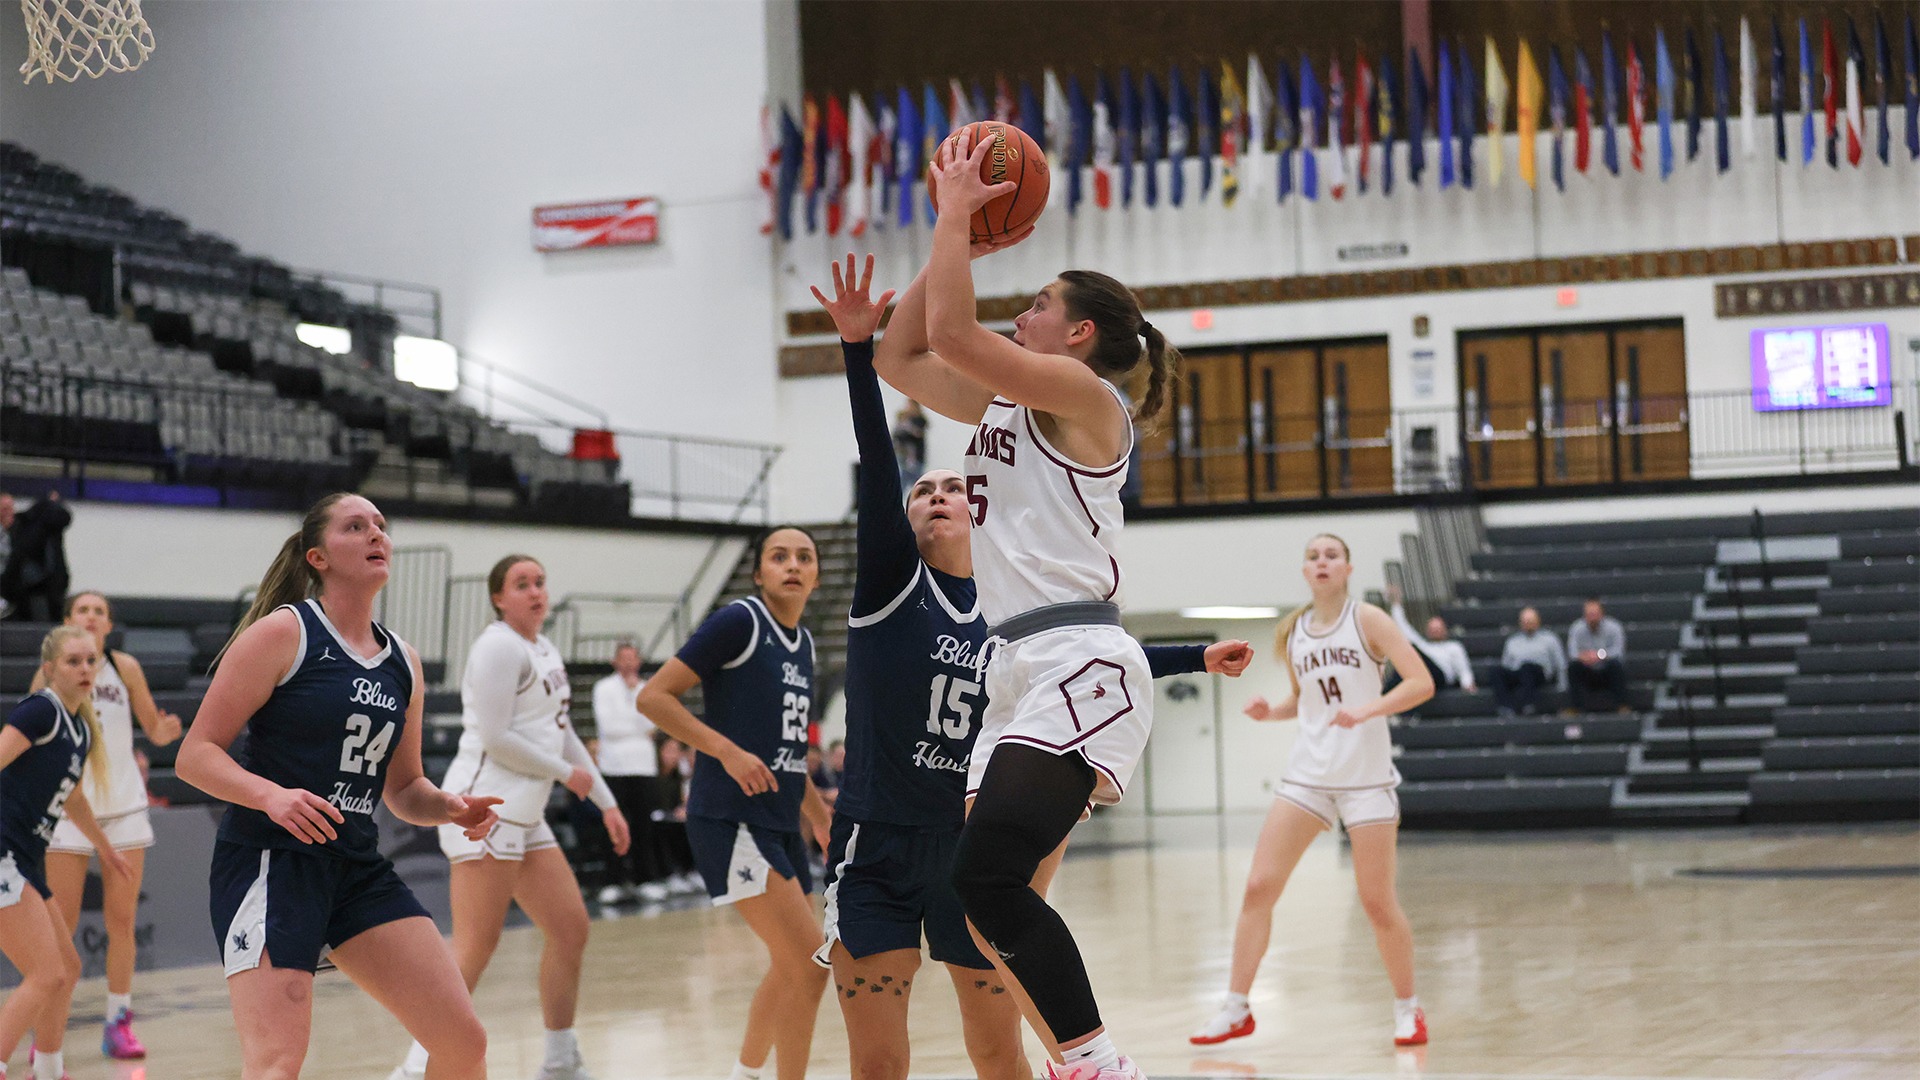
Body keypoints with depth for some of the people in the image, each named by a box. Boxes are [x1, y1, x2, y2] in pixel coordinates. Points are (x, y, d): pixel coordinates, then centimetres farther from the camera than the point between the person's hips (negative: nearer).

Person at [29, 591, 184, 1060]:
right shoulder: (50, 675, -4)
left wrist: (165, 731, -17)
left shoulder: (125, 668, 0)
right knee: (61, 925, -3)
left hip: (124, 805, 2)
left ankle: (118, 1024, 10)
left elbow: (153, 729, 5)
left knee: (122, 920, 3)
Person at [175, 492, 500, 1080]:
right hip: (269, 861, -7)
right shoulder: (281, 633, -7)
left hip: (358, 867, 7)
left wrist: (450, 808, 0)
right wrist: (271, 795, -26)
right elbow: (195, 754, -9)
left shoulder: (403, 661, 13)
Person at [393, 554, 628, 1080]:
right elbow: (495, 736, -17)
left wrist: (606, 803, 23)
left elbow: (562, 734, 25)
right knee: (475, 947, -13)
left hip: (525, 817, 10)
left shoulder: (546, 651, 19)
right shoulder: (499, 646, -10)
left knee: (570, 929, 8)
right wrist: (567, 773, -7)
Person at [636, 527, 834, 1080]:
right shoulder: (739, 622, -10)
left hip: (780, 822, 9)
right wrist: (729, 751, -22)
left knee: (790, 968, 18)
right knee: (809, 965, -15)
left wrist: (821, 816, 25)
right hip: (731, 820, -9)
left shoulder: (803, 643, 14)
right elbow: (653, 696, -14)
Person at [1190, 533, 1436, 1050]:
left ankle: (1407, 1008, 17)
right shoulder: (1292, 631, 9)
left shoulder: (1367, 620, -5)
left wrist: (1364, 711, -26)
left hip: (1366, 775, -4)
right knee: (1258, 887, -5)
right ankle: (1236, 1009, 3)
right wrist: (1271, 711, 2)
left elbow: (1421, 682, -13)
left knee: (1377, 901, -3)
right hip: (1307, 772, 4)